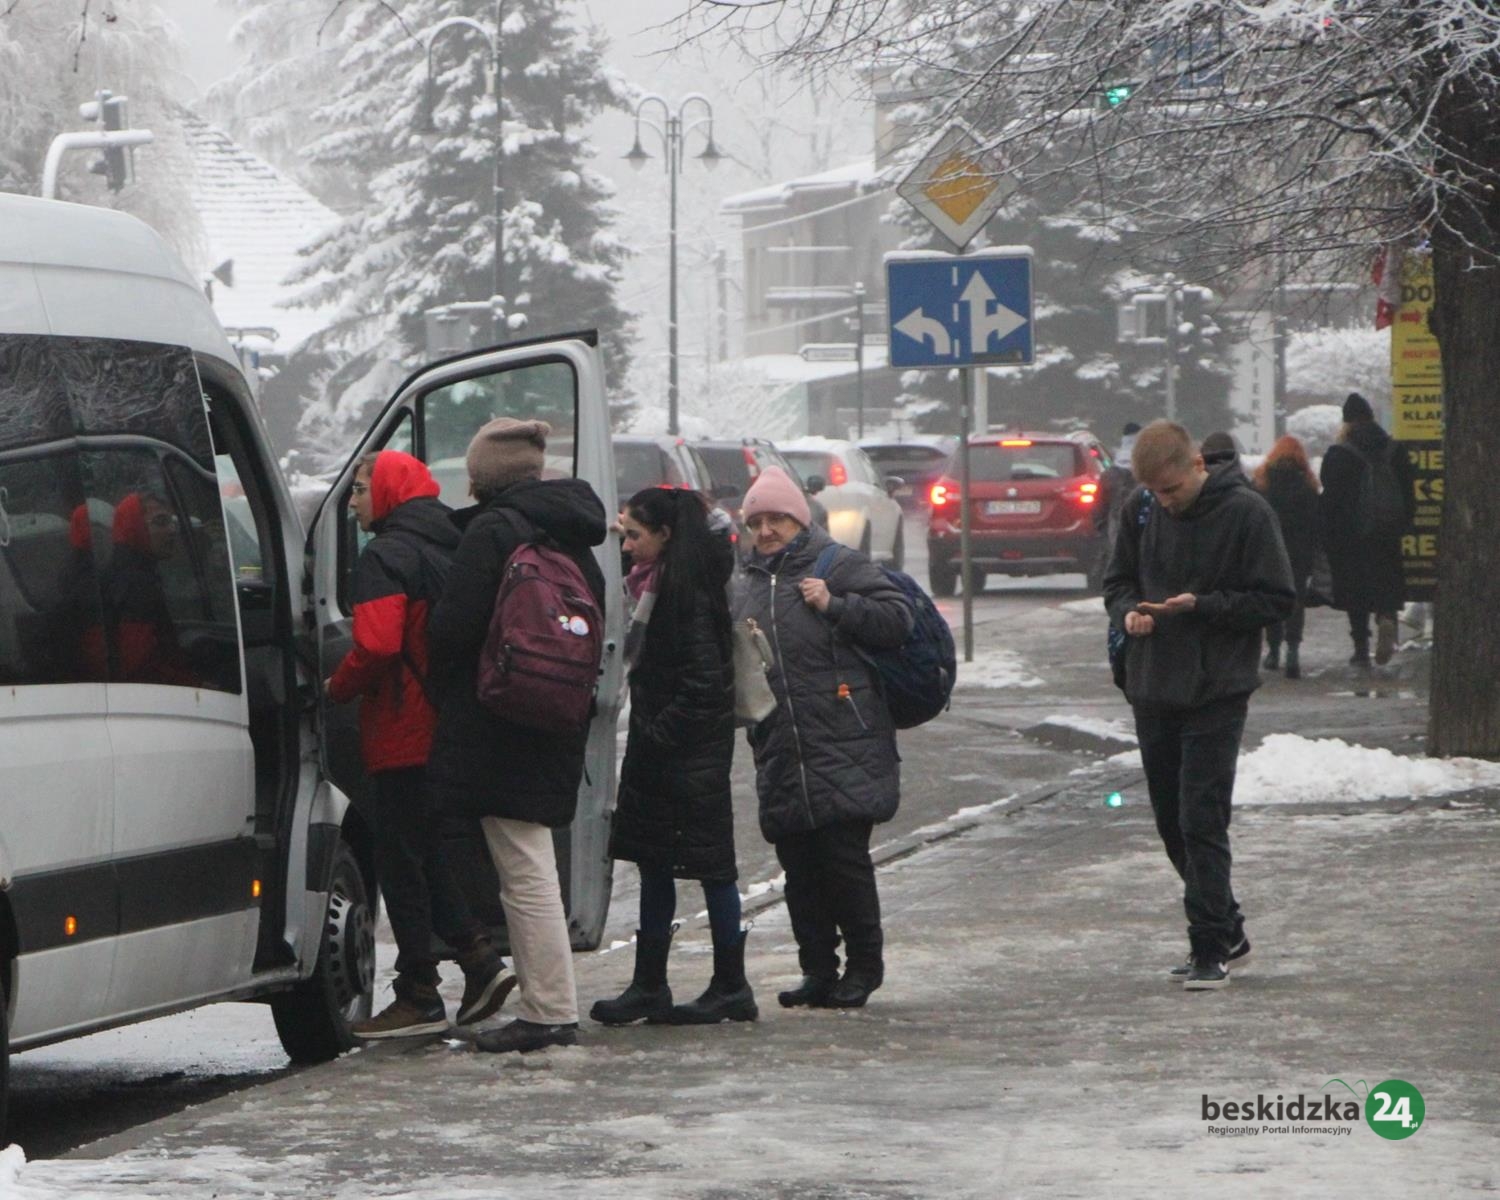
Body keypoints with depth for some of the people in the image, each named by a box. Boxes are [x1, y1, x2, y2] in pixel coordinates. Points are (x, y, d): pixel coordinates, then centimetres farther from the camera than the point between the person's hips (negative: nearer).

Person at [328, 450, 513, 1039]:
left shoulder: (385, 558, -13)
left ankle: (419, 997, 0)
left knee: (400, 860, -2)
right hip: (445, 732, 9)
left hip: (401, 735, -9)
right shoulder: (443, 551, 14)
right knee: (424, 851, 18)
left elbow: (377, 644, -24)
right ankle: (479, 958, 8)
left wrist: (338, 688, -7)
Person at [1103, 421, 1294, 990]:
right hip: (1153, 688, 6)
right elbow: (1118, 581, 17)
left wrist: (1202, 606, -18)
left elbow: (1276, 601, -7)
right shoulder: (1141, 511, 5)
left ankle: (1211, 948, -5)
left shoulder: (1245, 513, -10)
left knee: (1202, 822, -10)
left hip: (1216, 692, -6)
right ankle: (1226, 932, 25)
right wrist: (1129, 612, -6)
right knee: (1173, 824, 12)